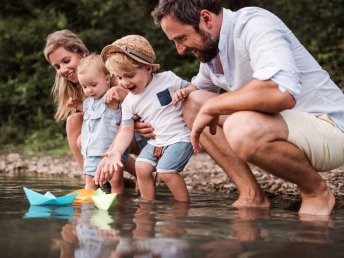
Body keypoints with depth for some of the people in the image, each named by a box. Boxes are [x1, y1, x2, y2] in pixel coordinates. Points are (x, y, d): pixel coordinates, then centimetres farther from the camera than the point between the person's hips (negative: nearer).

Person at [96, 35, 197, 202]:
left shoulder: (167, 79, -9)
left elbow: (193, 87, 0)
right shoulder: (129, 102, 2)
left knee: (165, 170, -20)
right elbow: (126, 130, 2)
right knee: (141, 166, -12)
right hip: (156, 142, 5)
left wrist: (183, 92, -24)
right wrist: (116, 152, -14)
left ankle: (184, 205, -3)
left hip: (180, 138, -5)